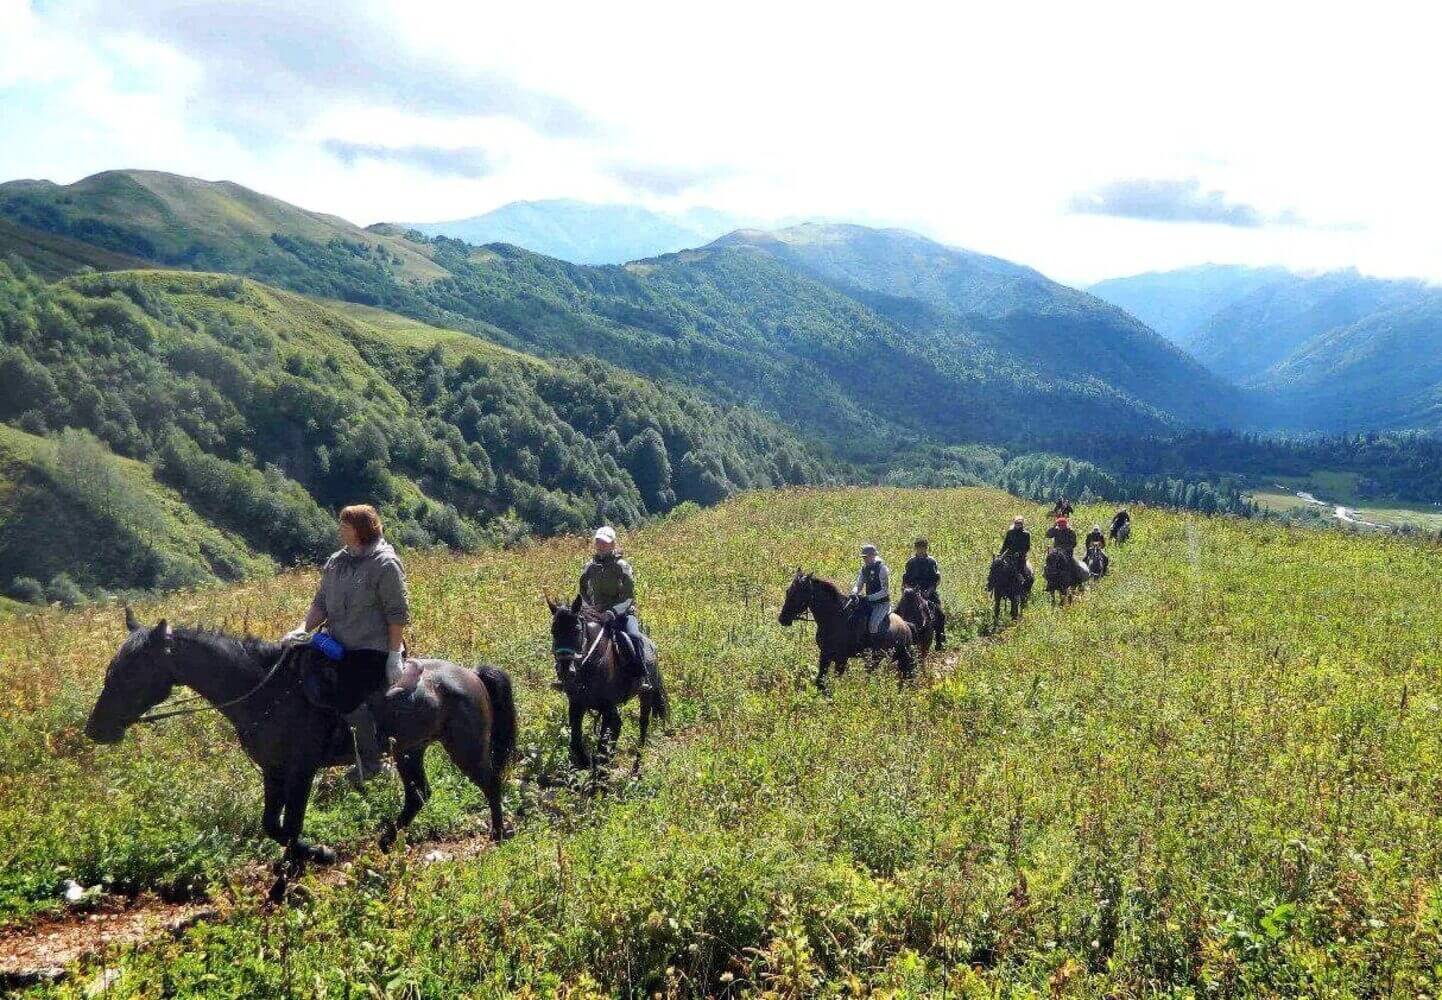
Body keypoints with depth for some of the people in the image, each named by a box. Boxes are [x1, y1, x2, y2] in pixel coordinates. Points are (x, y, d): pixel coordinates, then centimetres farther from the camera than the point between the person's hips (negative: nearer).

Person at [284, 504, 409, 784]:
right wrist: (303, 629, -3)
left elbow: (397, 613, -12)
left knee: (348, 700, -22)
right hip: (339, 646, 9)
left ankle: (371, 761, -3)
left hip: (373, 649, -9)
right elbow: (321, 603, 15)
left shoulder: (385, 564, -10)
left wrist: (394, 656, -16)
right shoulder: (336, 561, 12)